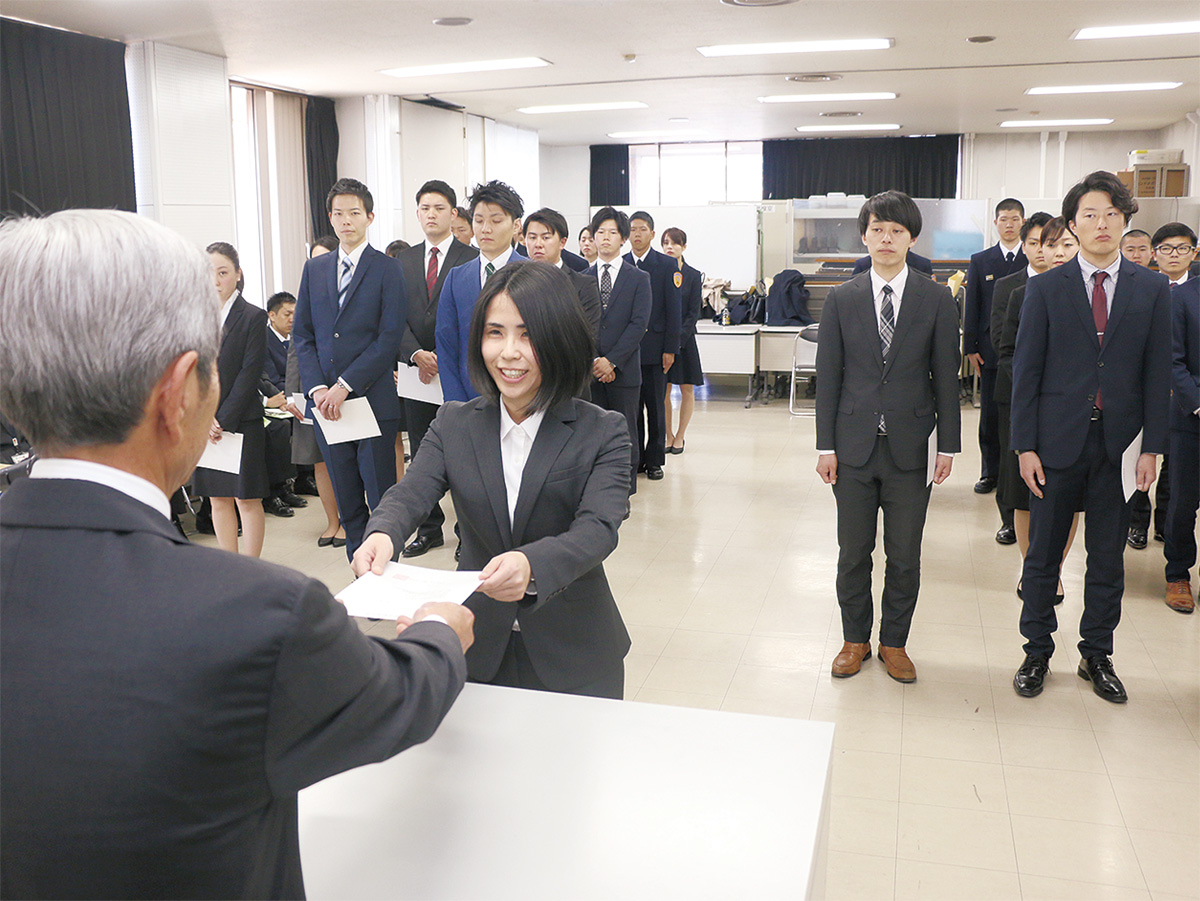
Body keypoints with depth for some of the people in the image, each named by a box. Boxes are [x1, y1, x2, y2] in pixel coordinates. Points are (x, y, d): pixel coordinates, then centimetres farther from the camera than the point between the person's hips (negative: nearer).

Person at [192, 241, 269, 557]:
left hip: (242, 422, -4)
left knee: (247, 500, 1)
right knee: (217, 498, 9)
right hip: (202, 423, 4)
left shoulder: (253, 317, -3)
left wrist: (223, 421, -12)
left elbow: (249, 374, -8)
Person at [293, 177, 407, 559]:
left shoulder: (387, 269, -2)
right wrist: (316, 388, -5)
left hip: (373, 399, -4)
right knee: (347, 502, 11)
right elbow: (303, 335, 11)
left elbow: (389, 337, -9)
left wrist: (345, 386, -14)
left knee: (382, 499, -1)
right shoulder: (314, 269, 13)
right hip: (326, 401, 5)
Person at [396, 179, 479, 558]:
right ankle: (430, 528, 23)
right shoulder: (404, 261, 12)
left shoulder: (471, 258, -2)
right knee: (422, 454, 11)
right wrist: (417, 354, -10)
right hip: (416, 370, 5)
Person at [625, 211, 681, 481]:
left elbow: (674, 310, -2)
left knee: (655, 406, 4)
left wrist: (670, 348, -8)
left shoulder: (668, 265, 1)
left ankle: (655, 460, 14)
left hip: (655, 347, -2)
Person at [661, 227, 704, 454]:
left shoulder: (693, 275, 1)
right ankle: (668, 436, 14)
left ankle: (680, 436, 17)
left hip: (683, 338, 0)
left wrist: (678, 340, -12)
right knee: (663, 389, 1)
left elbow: (693, 314, -2)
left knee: (687, 389, 4)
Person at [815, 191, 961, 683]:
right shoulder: (841, 299, 2)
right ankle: (855, 639, 27)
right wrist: (825, 445, -2)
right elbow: (828, 376, 2)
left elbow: (946, 376, 3)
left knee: (905, 556, 8)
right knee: (853, 551, 10)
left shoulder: (936, 299, 1)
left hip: (910, 448, 0)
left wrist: (948, 444, -1)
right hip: (854, 445, 1)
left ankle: (894, 643, 26)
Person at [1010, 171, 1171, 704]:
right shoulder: (1046, 289, 0)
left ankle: (1097, 655, 25)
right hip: (1058, 440, -1)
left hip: (1119, 443, 1)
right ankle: (1037, 653, 22)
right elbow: (1026, 371, -2)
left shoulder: (1152, 291, 4)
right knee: (1043, 554, 7)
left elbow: (1157, 375, 4)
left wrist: (1152, 446, -2)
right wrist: (1025, 445, -7)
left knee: (1108, 557, 10)